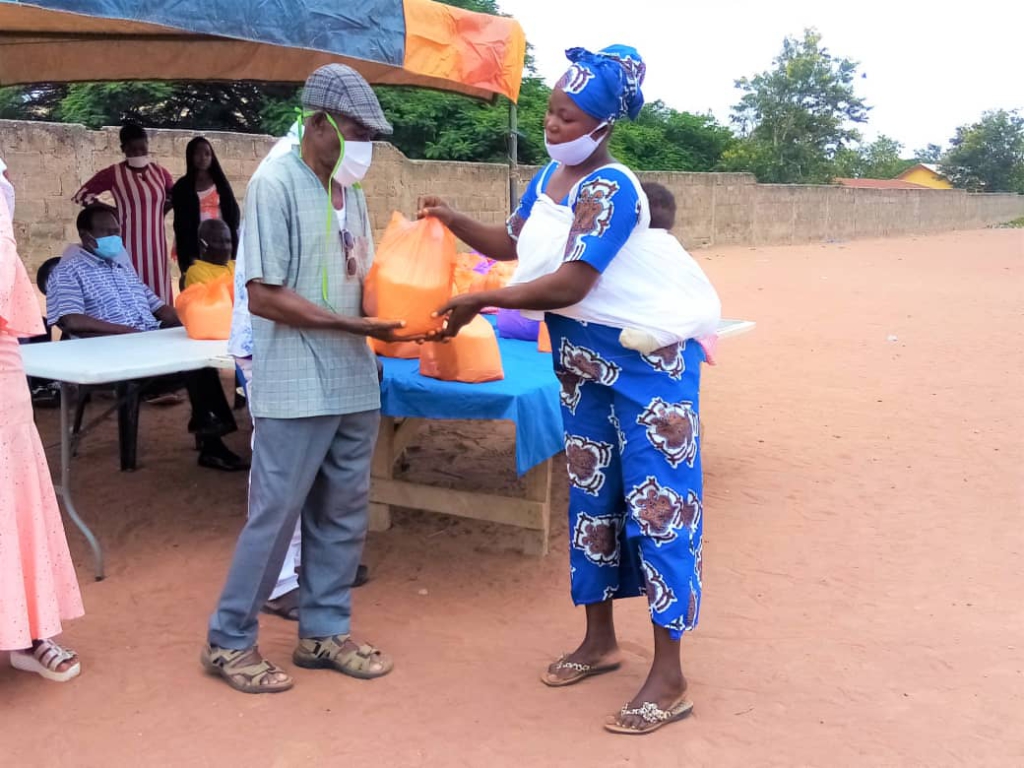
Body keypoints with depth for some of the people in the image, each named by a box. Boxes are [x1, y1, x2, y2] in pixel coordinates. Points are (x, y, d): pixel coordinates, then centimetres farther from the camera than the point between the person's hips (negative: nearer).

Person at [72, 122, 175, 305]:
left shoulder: (159, 172, 8)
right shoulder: (113, 173, -2)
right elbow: (81, 195, 2)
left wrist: (161, 211, 9)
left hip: (155, 244, 3)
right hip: (129, 245, -3)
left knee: (157, 294, 2)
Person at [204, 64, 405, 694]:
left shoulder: (351, 190, 11)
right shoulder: (276, 184, -12)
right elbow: (265, 297, -17)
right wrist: (355, 326, -21)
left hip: (354, 383, 8)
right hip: (297, 388, -7)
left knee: (344, 513, 13)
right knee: (275, 515, 0)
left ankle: (324, 631, 27)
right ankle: (230, 641, 17)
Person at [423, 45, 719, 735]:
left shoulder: (611, 189, -24)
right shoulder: (552, 173, 3)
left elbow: (569, 285, -31)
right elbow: (514, 244, 12)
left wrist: (478, 303, -25)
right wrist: (455, 222, -4)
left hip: (647, 359, -9)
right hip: (584, 360, 9)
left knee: (658, 503, -5)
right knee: (591, 495, 14)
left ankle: (670, 679, 2)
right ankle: (601, 641, 29)